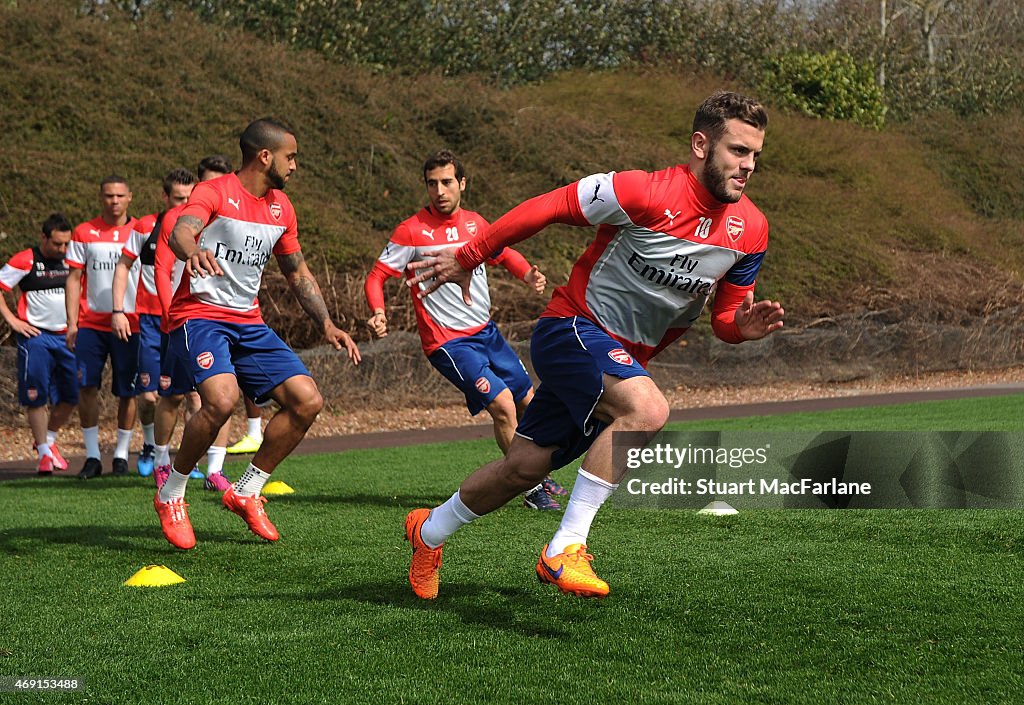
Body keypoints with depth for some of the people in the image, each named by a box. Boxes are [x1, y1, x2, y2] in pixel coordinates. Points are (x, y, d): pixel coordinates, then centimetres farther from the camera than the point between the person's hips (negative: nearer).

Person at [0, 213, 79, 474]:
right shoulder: (25, 261, -8)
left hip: (66, 336, 5)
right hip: (36, 336, -5)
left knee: (71, 395, 4)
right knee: (36, 397, -5)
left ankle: (49, 440, 26)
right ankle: (44, 452, 5)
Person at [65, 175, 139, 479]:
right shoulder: (84, 233, 6)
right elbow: (74, 279, 7)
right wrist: (71, 323, -2)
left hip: (130, 325, 0)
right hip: (90, 323, 1)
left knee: (127, 392, 2)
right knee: (87, 387, -5)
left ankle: (121, 454, 14)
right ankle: (92, 456, 3)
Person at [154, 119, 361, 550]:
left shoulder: (281, 207, 12)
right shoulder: (215, 193, -10)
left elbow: (298, 274, 23)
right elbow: (180, 231, -30)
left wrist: (326, 325, 11)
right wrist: (193, 251, -55)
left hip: (248, 323, 8)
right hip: (200, 315, -7)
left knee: (307, 401, -5)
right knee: (222, 399, -31)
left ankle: (247, 492, 11)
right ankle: (171, 495, -8)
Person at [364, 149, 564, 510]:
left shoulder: (475, 223, 5)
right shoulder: (412, 231, -12)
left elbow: (503, 253, 22)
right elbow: (376, 276, -9)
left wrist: (529, 274, 2)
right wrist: (378, 313, -28)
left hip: (487, 332, 7)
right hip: (448, 342, -7)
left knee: (528, 402, 15)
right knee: (502, 404, -19)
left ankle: (539, 476, 38)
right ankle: (531, 489, -4)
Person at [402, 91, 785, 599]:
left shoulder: (751, 229, -2)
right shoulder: (646, 193, -22)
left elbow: (724, 316, 9)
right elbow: (548, 207, -13)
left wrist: (744, 326, -15)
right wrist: (467, 257, -7)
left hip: (624, 357, 7)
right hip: (572, 327, -7)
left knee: (524, 468, 9)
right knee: (647, 409, -34)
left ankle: (430, 531, 35)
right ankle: (565, 548, -25)